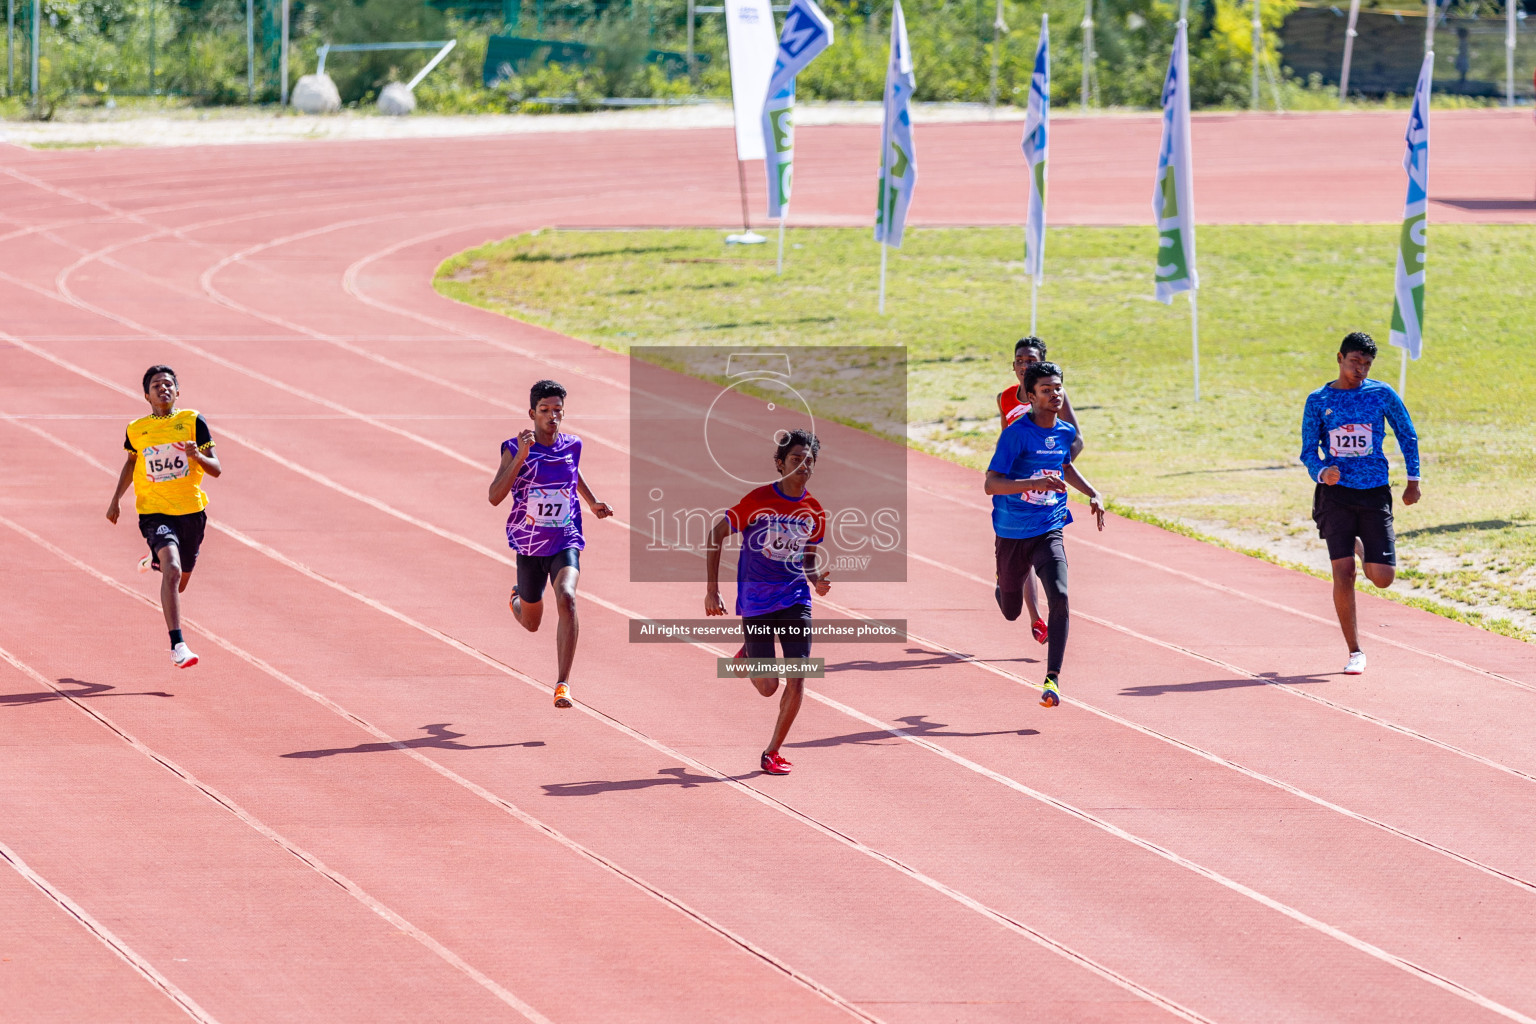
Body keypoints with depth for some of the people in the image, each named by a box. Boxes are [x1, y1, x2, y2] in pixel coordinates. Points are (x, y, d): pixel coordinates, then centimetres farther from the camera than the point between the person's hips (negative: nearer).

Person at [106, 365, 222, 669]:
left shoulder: (193, 421, -3)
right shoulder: (136, 430, 0)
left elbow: (216, 470, -4)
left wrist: (197, 455, -24)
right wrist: (116, 499, 17)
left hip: (191, 511, 2)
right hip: (154, 511, -2)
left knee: (179, 584, 18)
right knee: (173, 569, -27)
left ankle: (153, 562, 54)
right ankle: (177, 645, -28)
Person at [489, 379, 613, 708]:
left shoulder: (571, 446, 0)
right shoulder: (516, 449, -11)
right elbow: (494, 497, -22)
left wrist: (592, 503, 16)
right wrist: (521, 456, -29)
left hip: (565, 541, 0)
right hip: (528, 545, 0)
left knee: (566, 598, -29)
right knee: (531, 624, 16)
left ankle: (563, 684, -27)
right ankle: (516, 598, 57)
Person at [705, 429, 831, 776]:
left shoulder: (814, 512, 2)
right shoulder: (759, 500, -12)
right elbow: (715, 535, -5)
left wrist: (817, 581, -7)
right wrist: (712, 589, -9)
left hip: (795, 601, 3)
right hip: (756, 603, -3)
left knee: (797, 681, -8)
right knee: (768, 687, -3)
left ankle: (773, 752, 10)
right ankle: (748, 656, 33)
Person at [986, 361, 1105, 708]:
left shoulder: (1066, 432, 2)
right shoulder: (1017, 433, -16)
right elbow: (991, 484, -23)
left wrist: (1093, 494, 12)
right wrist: (1035, 483, -36)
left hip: (1049, 532, 3)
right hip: (1012, 534, -2)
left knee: (1059, 596, -22)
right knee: (1011, 612, 15)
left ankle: (1052, 679, -18)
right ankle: (1002, 588, 54)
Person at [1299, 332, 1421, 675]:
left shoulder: (1382, 394, 2)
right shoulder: (1319, 401, 2)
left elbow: (1407, 435, 13)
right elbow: (1308, 450, 3)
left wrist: (1413, 481, 12)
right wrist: (1321, 472, -19)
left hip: (1375, 493, 1)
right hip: (1336, 493, -1)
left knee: (1382, 578, -4)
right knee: (1343, 574, -11)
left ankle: (1361, 547, 34)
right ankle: (1355, 653, 1)